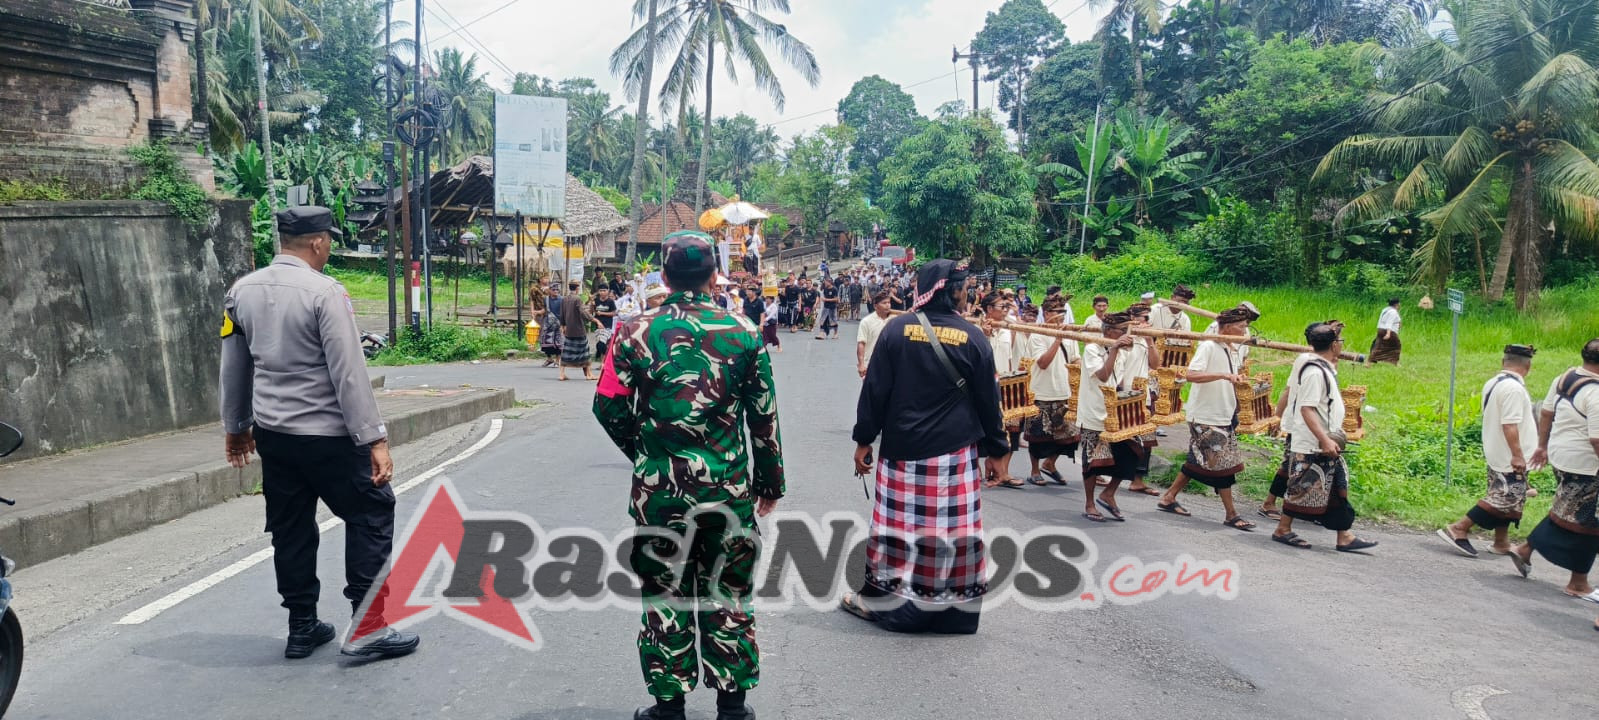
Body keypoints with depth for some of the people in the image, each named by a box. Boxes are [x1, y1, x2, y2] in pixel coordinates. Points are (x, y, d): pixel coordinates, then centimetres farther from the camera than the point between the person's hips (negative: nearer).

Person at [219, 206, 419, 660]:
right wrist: (374, 439, -18)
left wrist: (235, 427, 25)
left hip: (271, 432, 7)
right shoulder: (325, 293, -16)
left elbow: (233, 367, 14)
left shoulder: (242, 291, 6)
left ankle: (302, 628, 22)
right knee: (371, 513, 5)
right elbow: (349, 373, -19)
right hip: (326, 434, -7)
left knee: (291, 529, 15)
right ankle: (367, 627, 1)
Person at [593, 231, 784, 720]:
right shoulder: (743, 332, -3)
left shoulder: (637, 333, -5)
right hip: (730, 487, 1)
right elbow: (765, 416, 1)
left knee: (666, 594, 12)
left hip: (660, 489, -1)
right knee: (728, 593, 14)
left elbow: (610, 409, -2)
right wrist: (770, 482, 11)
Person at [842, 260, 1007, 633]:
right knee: (954, 527, 6)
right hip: (955, 451, 0)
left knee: (897, 523, 7)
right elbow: (987, 399, 3)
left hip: (902, 448, 0)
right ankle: (953, 606, 14)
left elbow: (875, 389, -3)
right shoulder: (972, 337, -2)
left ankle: (879, 600, 16)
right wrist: (996, 450, 12)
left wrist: (864, 439, 4)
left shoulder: (897, 329, -4)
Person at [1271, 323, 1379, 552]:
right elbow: (1306, 409, -26)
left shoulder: (1325, 368, 12)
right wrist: (1325, 440, -28)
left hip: (1327, 445, 10)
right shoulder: (1315, 372, -19)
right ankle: (1283, 530, 12)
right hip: (1312, 447, -10)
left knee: (1338, 488, 11)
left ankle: (1344, 537, 15)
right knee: (1303, 488, 0)